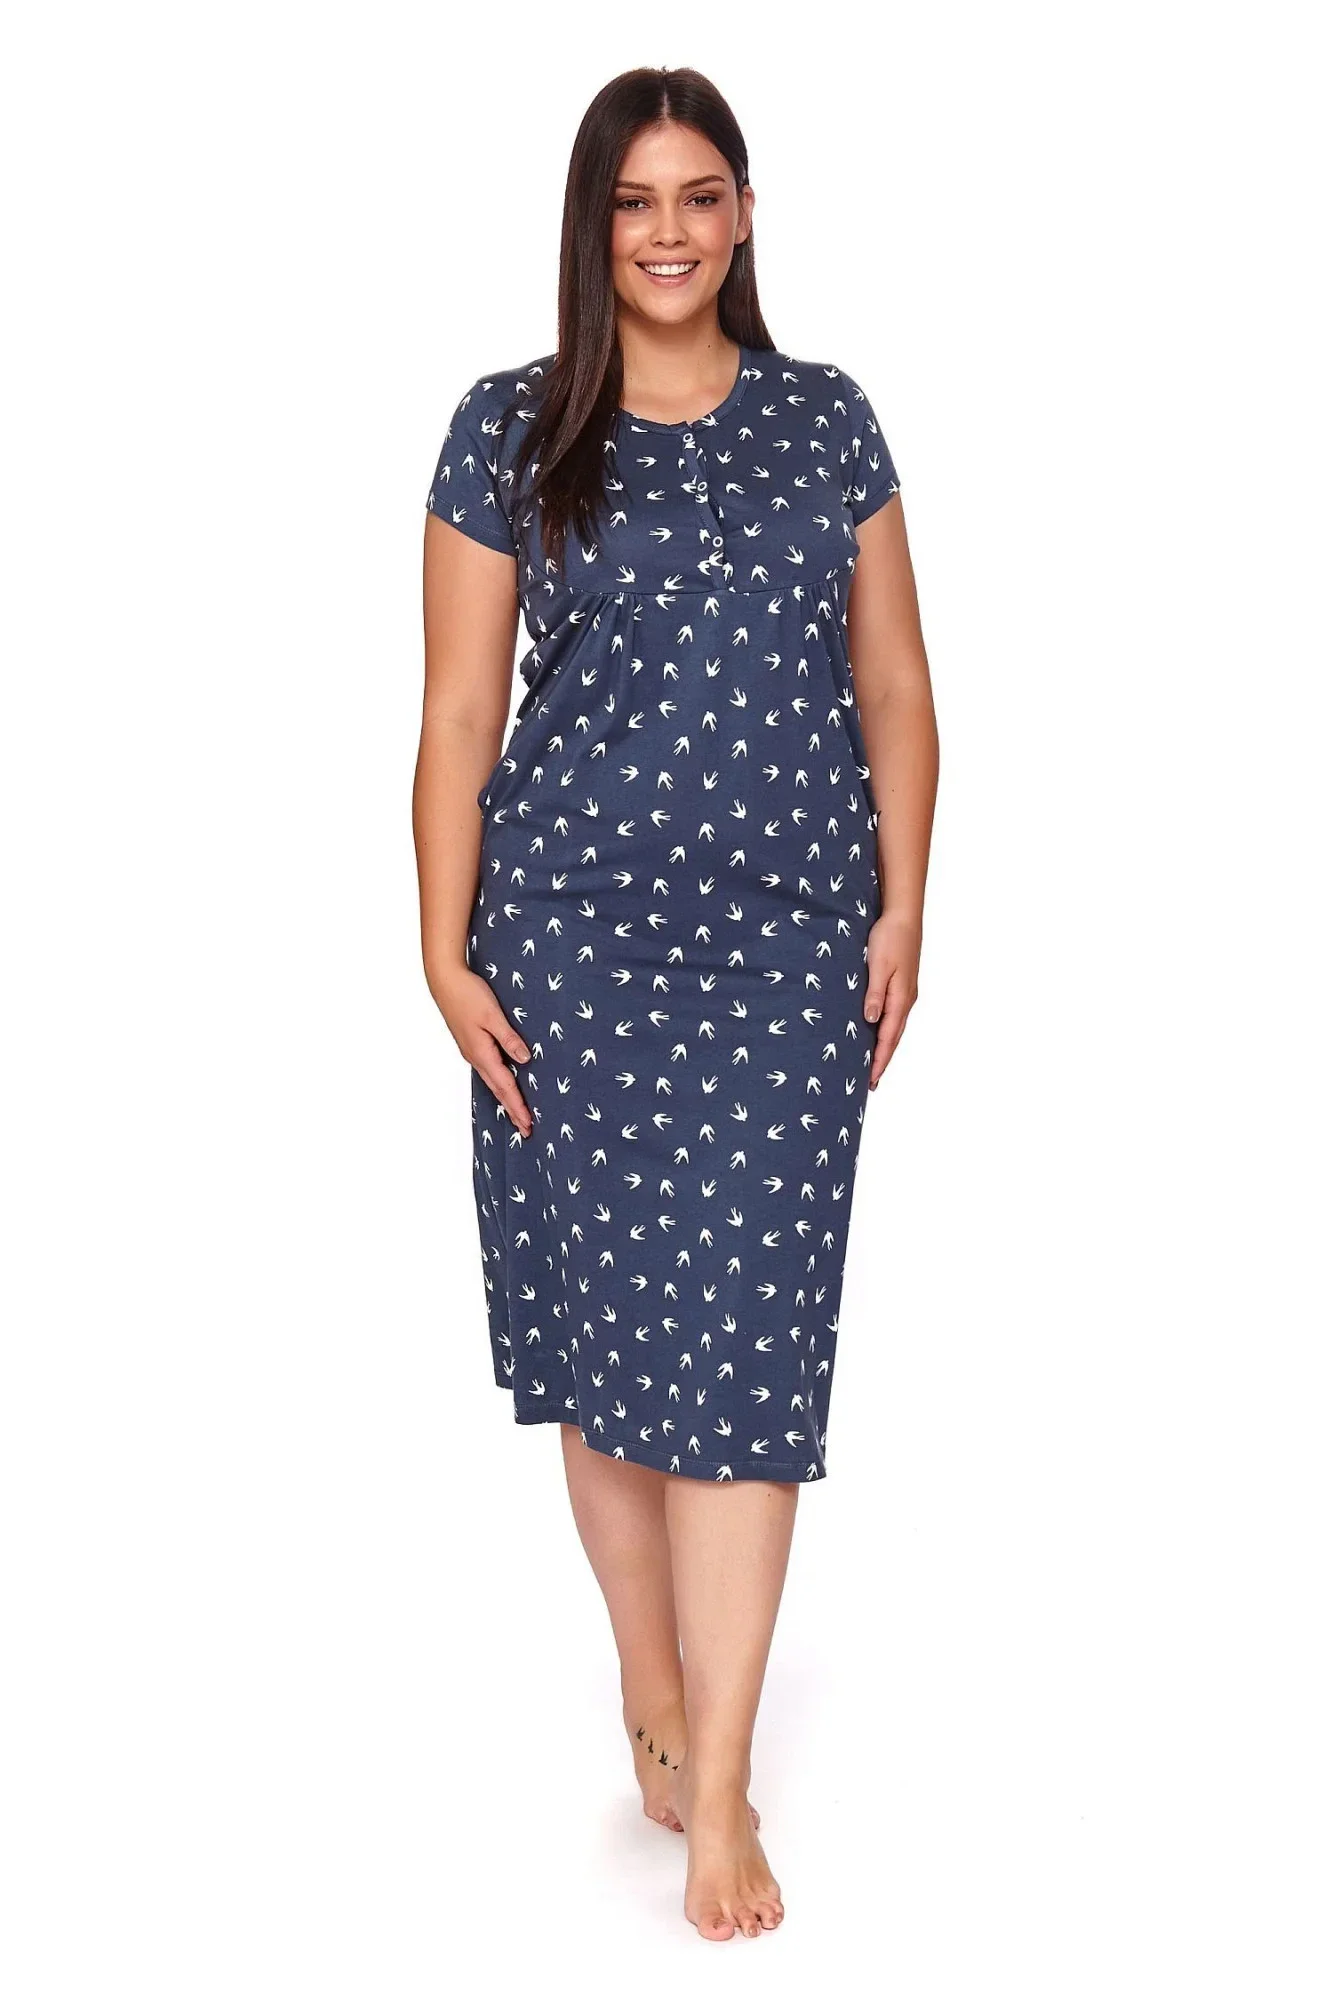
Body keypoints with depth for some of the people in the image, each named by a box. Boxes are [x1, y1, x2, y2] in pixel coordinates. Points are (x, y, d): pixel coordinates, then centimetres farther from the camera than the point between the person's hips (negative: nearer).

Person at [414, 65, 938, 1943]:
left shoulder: (826, 419, 8)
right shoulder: (511, 430, 2)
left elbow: (895, 688, 10)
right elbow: (460, 713, 1)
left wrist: (902, 908, 2)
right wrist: (448, 951, -4)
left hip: (786, 941, 1)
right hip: (573, 936, 0)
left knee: (743, 1338, -3)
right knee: (608, 1317, 6)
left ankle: (718, 1787, 4)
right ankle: (655, 1694, 27)